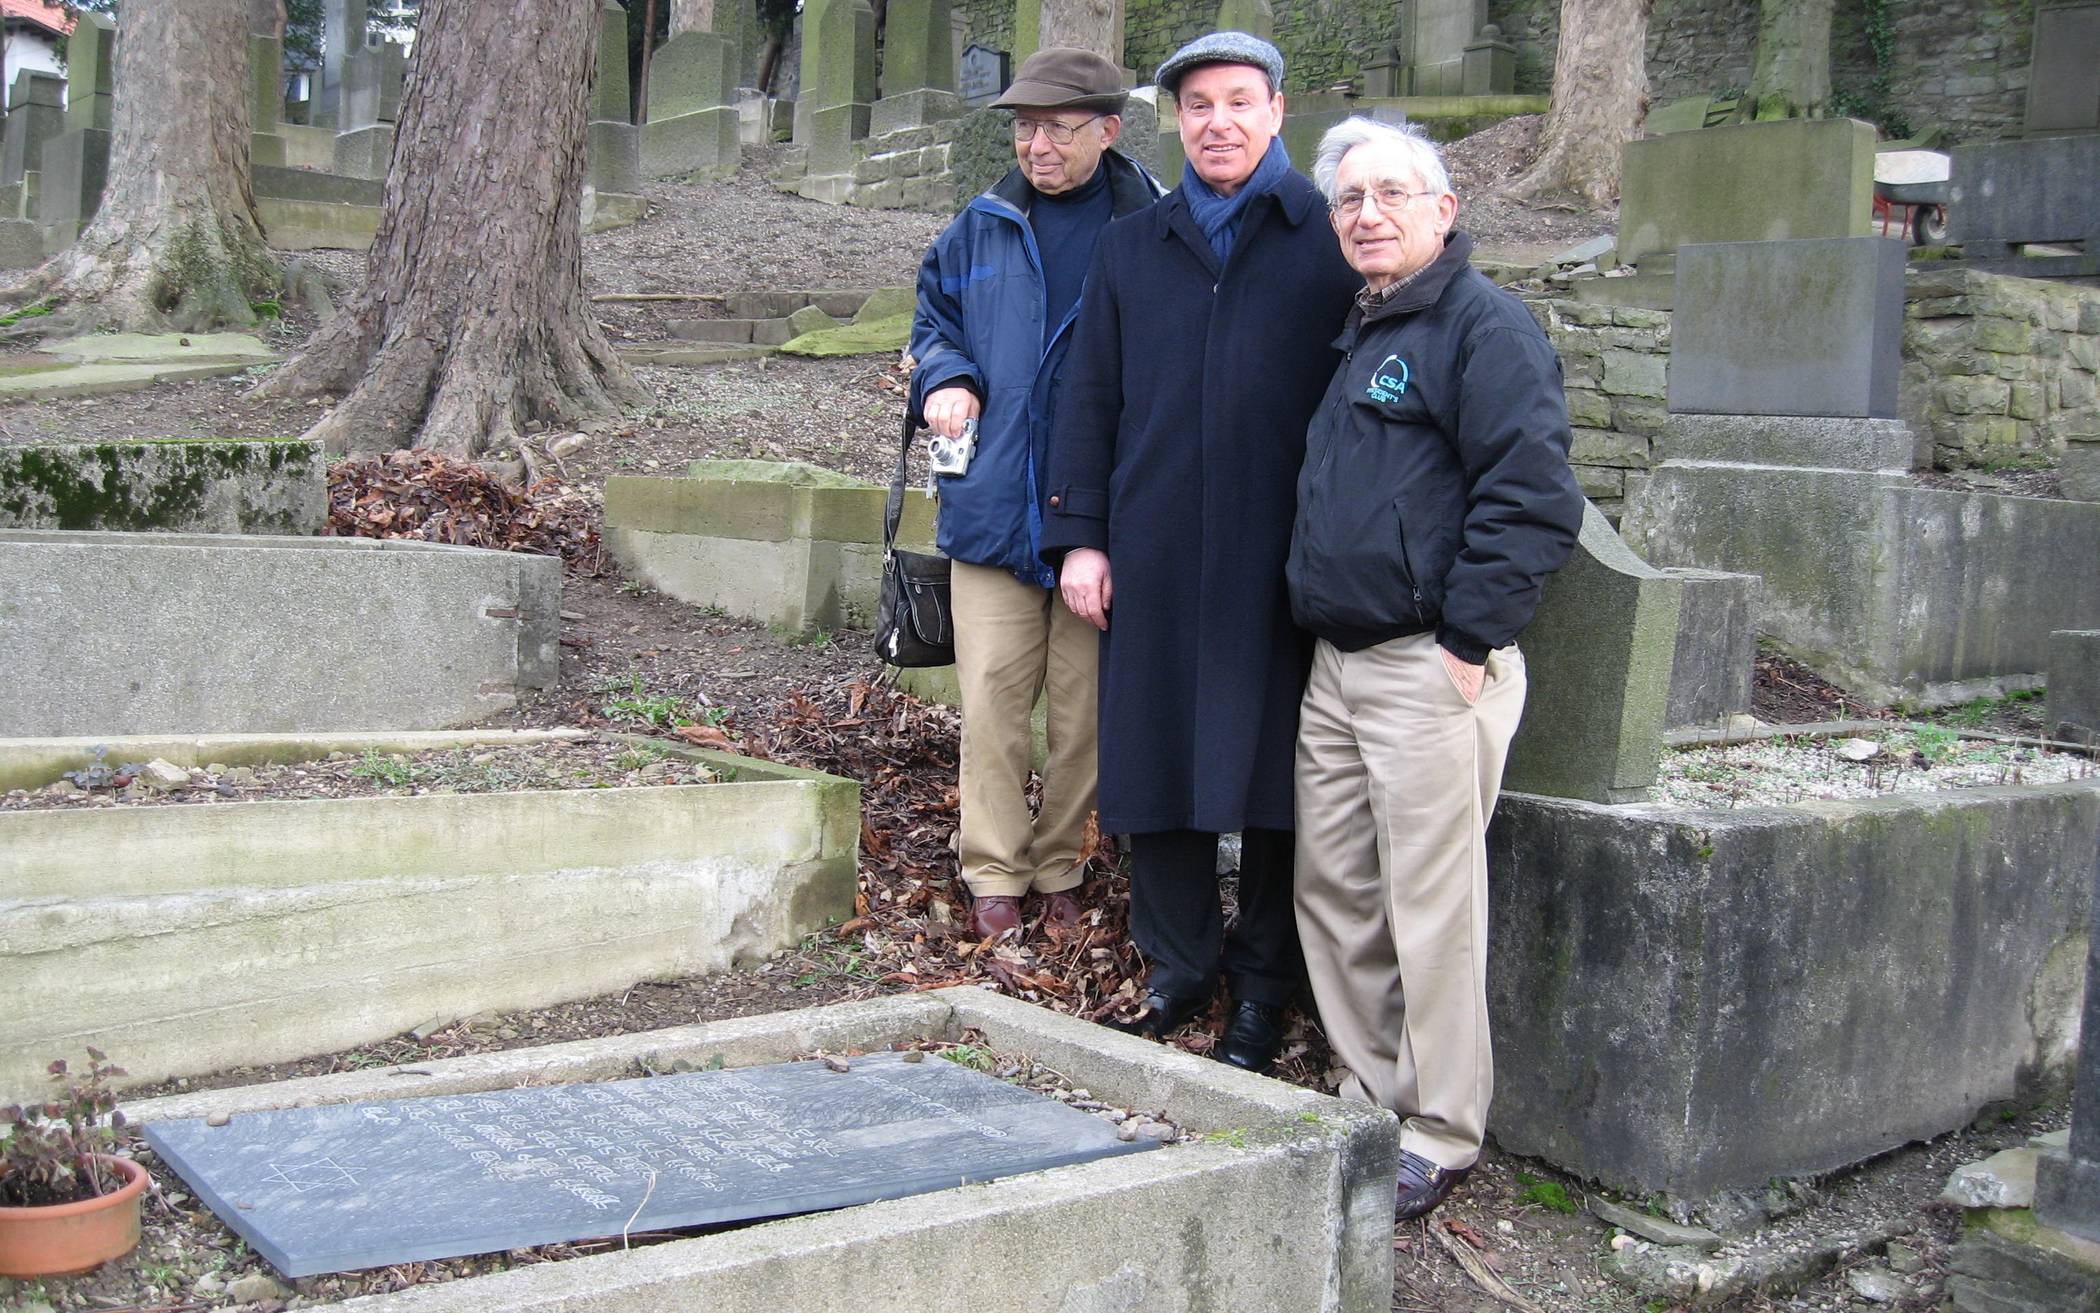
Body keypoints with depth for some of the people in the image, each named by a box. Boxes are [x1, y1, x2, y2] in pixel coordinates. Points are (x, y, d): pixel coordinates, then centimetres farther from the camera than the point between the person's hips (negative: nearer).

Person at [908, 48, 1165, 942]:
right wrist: (944, 380, 0)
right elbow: (934, 315, 23)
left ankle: (1061, 868, 24)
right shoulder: (984, 227, 7)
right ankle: (995, 873, 16)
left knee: (1086, 706, 8)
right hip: (994, 506, 2)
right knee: (991, 699, 3)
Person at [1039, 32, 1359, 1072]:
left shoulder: (1335, 242, 5)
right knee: (1154, 755, 6)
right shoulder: (1129, 248, 15)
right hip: (1153, 557, 3)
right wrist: (1079, 535, 5)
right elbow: (1088, 399, 13)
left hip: (1283, 559, -3)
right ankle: (1178, 965, 22)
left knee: (1271, 765, 2)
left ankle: (1263, 985, 15)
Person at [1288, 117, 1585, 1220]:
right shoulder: (1358, 333, 20)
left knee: (1430, 907, -4)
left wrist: (1470, 641, -17)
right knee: (1332, 891, 12)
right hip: (1336, 664, 9)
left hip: (1430, 667, -9)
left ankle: (1439, 1137, 8)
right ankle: (1369, 1098, 25)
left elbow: (1533, 499, -16)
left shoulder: (1485, 325, -8)